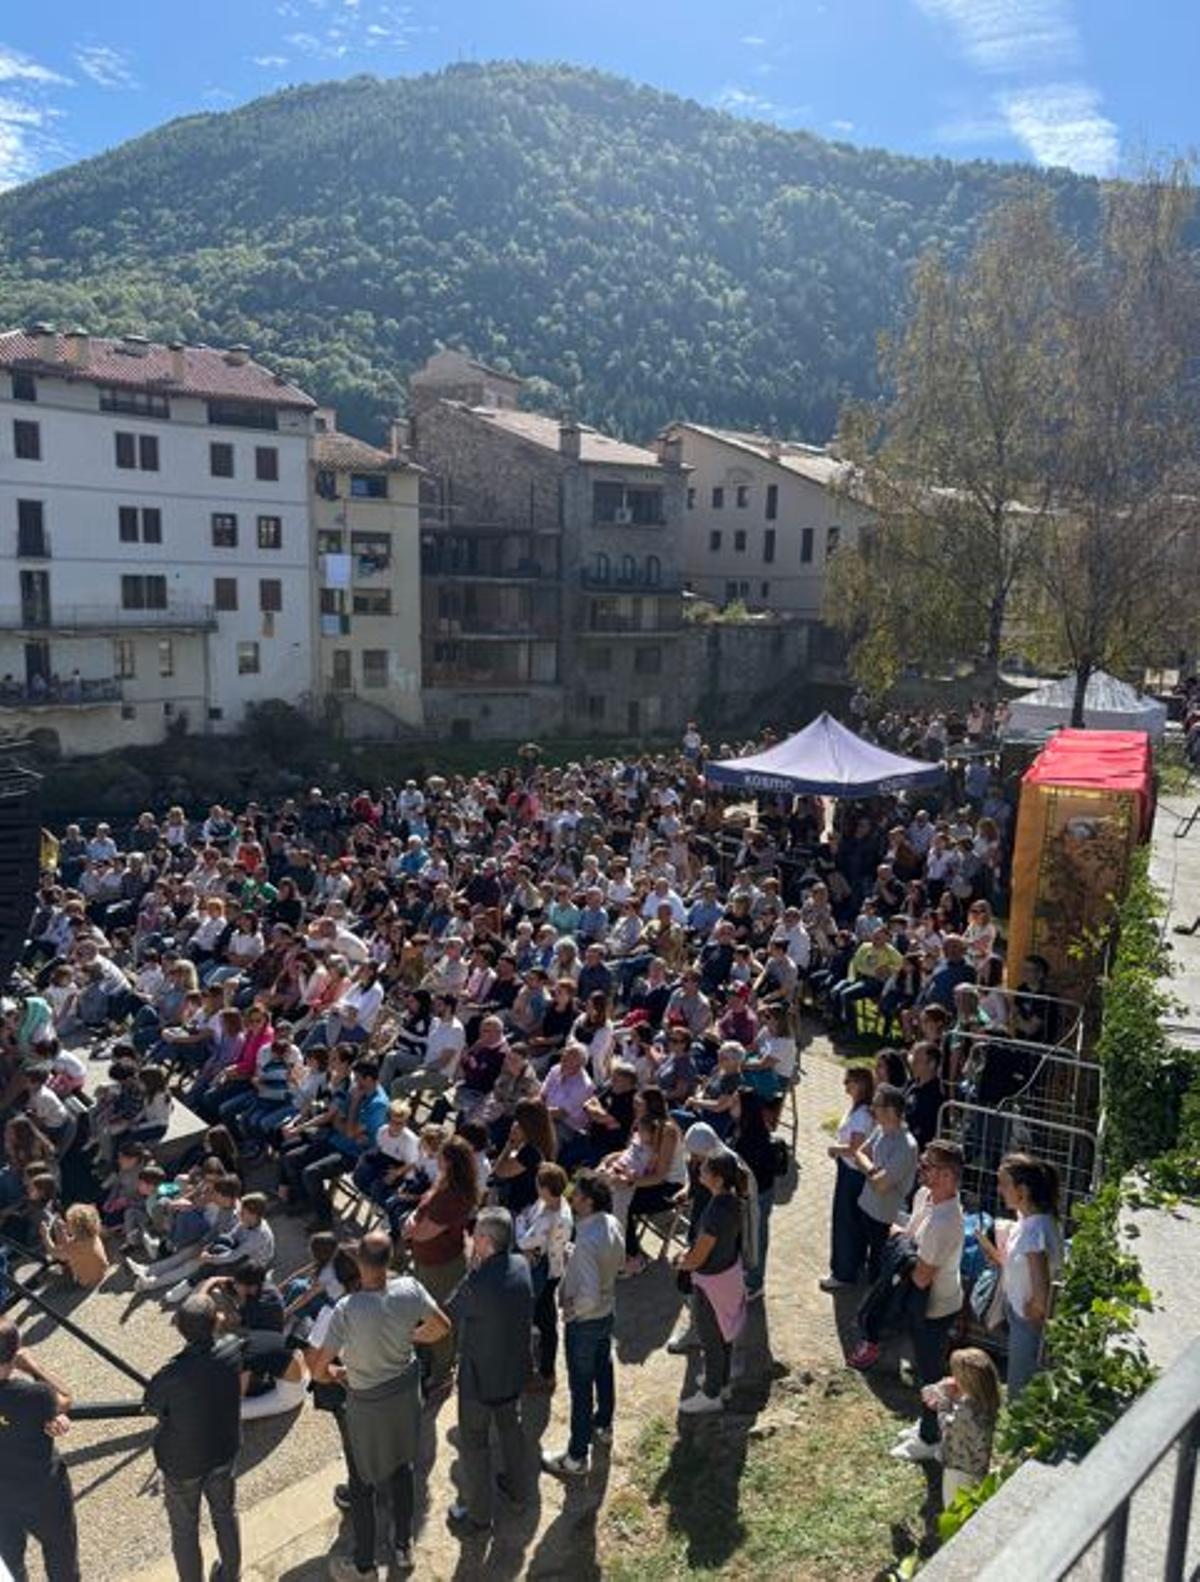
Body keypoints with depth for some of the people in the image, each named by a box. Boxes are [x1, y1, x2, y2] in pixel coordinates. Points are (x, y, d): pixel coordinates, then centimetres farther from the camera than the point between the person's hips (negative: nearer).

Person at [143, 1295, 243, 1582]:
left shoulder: (171, 1376, -35)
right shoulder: (232, 1349, -26)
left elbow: (152, 1408, -13)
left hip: (182, 1463, -4)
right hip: (224, 1451, 4)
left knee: (184, 1529, 22)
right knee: (225, 1513, 28)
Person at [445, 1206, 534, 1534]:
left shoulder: (477, 1284, -36)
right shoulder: (521, 1265, -15)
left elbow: (449, 1316, -17)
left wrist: (473, 1269, -16)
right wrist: (480, 1268, -10)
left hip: (480, 1378, -6)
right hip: (514, 1369, 6)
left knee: (473, 1445, 17)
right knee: (511, 1426, 29)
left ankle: (476, 1513, 34)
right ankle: (516, 1487, 50)